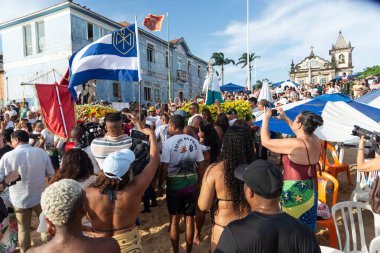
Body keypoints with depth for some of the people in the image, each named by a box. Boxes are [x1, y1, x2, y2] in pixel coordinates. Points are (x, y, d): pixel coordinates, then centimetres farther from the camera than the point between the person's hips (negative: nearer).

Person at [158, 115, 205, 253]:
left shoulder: (169, 142, -12)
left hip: (174, 185, -3)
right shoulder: (194, 141, -2)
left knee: (174, 220, 12)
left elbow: (164, 168, -12)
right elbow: (200, 166, 1)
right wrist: (199, 181, 16)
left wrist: (160, 184, 3)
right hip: (191, 183, 3)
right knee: (189, 219, 14)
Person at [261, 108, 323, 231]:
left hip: (294, 192, -8)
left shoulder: (294, 144, -26)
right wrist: (285, 118, 19)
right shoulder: (316, 141, -3)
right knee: (306, 226, 23)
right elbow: (302, 134, 19)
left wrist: (266, 118, -8)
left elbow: (266, 141, -20)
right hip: (310, 190, 8)